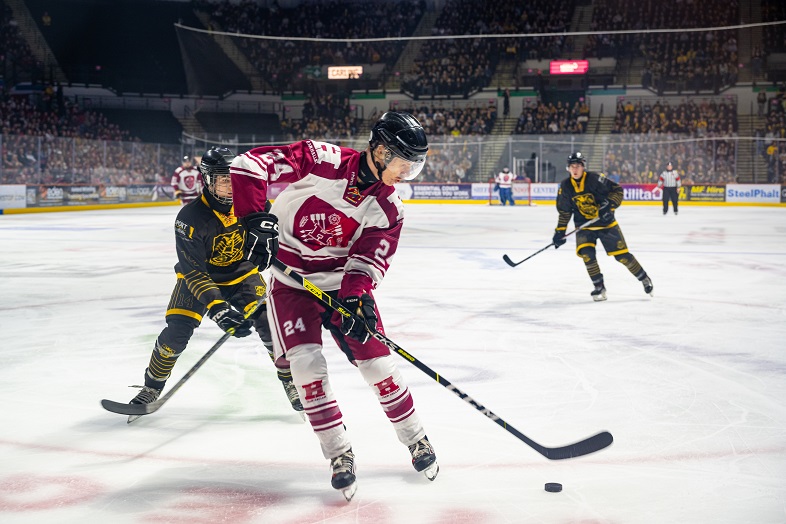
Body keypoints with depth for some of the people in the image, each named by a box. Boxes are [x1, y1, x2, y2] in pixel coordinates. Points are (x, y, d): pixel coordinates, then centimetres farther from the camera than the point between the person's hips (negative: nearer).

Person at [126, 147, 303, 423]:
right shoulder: (190, 218, -29)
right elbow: (194, 271, -31)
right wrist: (217, 308, -40)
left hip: (241, 273, 2)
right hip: (198, 276, -2)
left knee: (268, 322, -15)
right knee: (177, 331, -15)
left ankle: (290, 381, 4)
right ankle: (151, 389, 7)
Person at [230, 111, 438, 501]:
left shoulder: (388, 209, -7)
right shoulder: (321, 161, -22)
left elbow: (370, 259, -11)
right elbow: (249, 165, -27)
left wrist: (358, 296, -31)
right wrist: (256, 218, -37)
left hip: (343, 282, 3)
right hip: (290, 277, -3)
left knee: (376, 360, -2)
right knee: (306, 362, -16)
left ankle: (416, 439, 19)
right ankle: (339, 454, -2)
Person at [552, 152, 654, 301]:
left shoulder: (594, 178, -17)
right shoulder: (565, 186, -4)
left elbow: (617, 190, -12)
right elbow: (564, 211, 7)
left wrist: (609, 205, -26)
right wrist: (560, 231, 3)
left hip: (606, 223, -3)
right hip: (584, 226, 3)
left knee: (621, 254, -2)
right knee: (586, 253, -20)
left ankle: (644, 278, 20)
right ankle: (599, 287, -3)